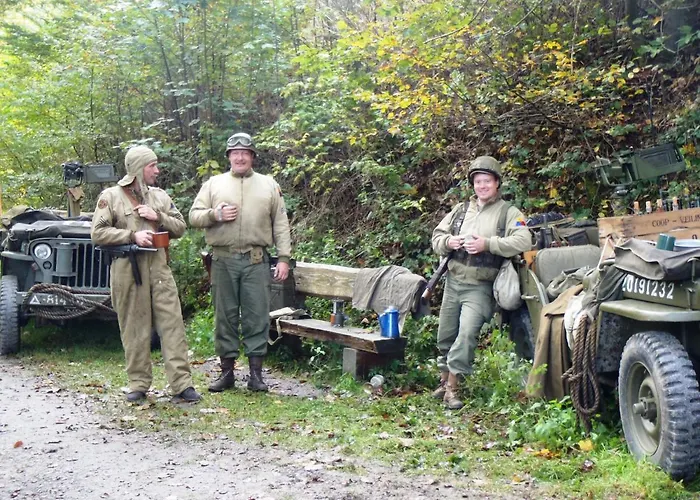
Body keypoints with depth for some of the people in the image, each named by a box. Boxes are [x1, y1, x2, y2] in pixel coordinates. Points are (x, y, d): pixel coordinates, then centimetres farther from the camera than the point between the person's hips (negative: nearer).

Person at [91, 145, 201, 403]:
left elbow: (180, 227, 15)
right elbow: (98, 233, -5)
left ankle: (182, 384, -2)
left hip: (159, 267, 3)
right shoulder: (111, 197, 2)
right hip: (127, 268, -3)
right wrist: (132, 236, -13)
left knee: (172, 324, -3)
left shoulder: (160, 196, 15)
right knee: (134, 328, 4)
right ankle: (138, 384, 15)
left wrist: (158, 217, -3)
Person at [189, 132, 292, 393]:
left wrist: (284, 258, 2)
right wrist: (215, 215, -10)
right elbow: (194, 216, 9)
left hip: (257, 261, -1)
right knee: (225, 316, 6)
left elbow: (281, 225, 9)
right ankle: (227, 370, 15)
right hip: (223, 261, 1)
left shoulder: (269, 185, 11)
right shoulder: (214, 184, 11)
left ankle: (256, 372, 7)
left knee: (257, 317, 0)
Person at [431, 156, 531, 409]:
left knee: (467, 333, -18)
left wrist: (487, 244, -23)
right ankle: (444, 380, 30)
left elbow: (523, 242, -18)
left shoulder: (508, 213, -2)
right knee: (446, 334, 12)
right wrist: (449, 242, -9)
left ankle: (452, 388, -10)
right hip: (453, 281, 5)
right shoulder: (461, 209, 13)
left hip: (480, 287, -5)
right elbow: (436, 238, 15)